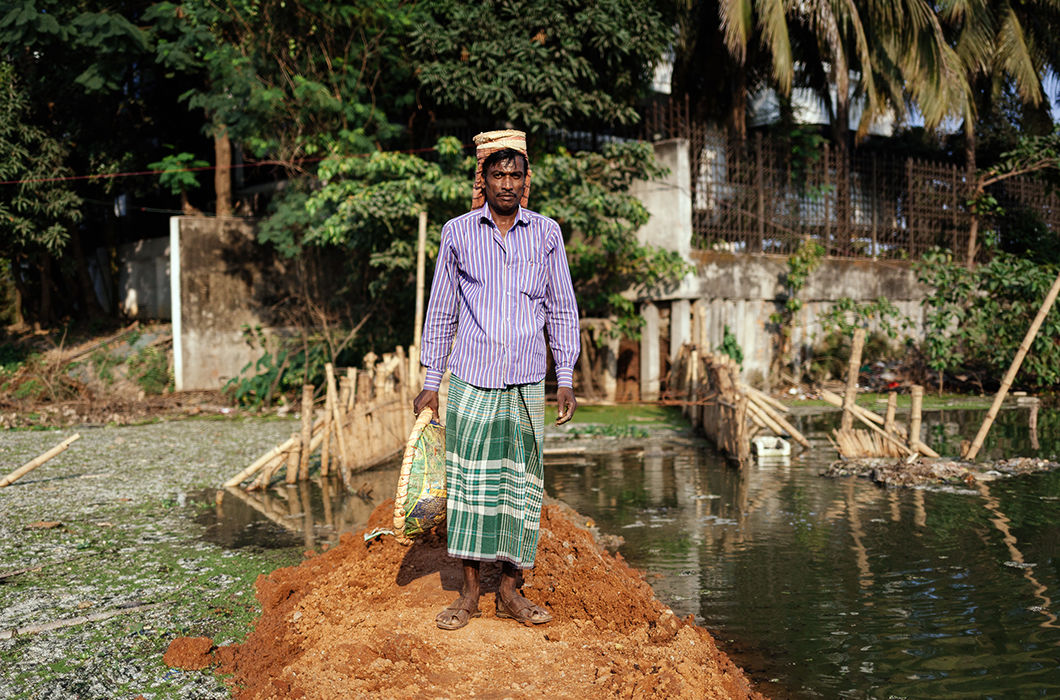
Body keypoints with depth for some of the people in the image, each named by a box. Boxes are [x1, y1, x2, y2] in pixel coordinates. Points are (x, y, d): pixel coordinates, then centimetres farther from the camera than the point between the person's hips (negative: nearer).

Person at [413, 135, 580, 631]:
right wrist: (430, 383, 7)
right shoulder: (457, 233, 4)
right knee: (469, 481, 0)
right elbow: (440, 311, 9)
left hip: (526, 383, 1)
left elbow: (562, 309, 11)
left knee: (521, 484, 4)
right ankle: (469, 593, 11)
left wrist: (566, 379, 5)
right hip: (470, 378, -1)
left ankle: (510, 591, 16)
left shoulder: (546, 233, 7)